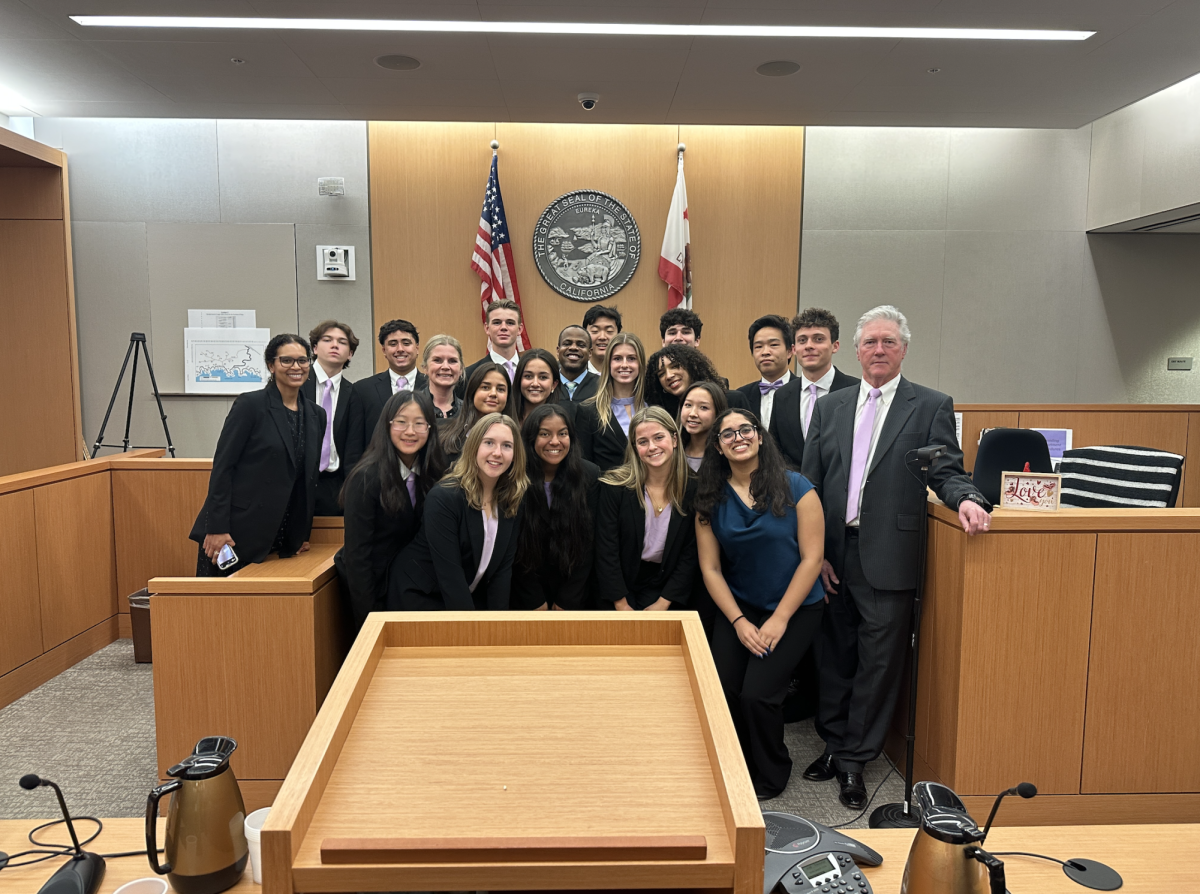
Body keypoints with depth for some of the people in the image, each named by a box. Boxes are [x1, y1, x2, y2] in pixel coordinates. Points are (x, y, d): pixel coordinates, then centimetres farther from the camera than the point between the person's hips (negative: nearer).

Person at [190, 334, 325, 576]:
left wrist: (303, 533, 14)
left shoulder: (316, 415, 9)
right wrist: (217, 527, -15)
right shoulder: (250, 404, -7)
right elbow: (222, 466, -10)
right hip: (235, 532, -5)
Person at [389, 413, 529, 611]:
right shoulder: (443, 498, -23)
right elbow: (449, 572, -25)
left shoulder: (513, 499, -5)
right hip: (419, 594, -5)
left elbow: (504, 565, -6)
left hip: (471, 596, 5)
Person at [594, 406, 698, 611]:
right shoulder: (614, 485, -9)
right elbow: (606, 550, -9)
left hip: (664, 590, 1)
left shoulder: (693, 490, -4)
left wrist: (663, 603, -9)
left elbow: (690, 555, -2)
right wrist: (622, 606, -13)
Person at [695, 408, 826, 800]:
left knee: (756, 694, -15)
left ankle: (771, 777, 15)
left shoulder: (795, 488, -11)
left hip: (796, 608, -3)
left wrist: (779, 620, -14)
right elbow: (711, 568, 0)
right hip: (738, 607, 3)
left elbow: (811, 558, -11)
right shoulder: (710, 499, -2)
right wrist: (738, 622, -10)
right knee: (720, 689, -12)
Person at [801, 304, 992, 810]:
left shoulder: (931, 406, 3)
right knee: (833, 657, 13)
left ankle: (854, 760, 19)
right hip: (832, 554, 3)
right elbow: (809, 484, 7)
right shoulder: (829, 407, 10)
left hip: (888, 556, -3)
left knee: (879, 662, 4)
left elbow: (946, 471, -1)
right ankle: (833, 745, 31)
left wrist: (966, 499, -24)